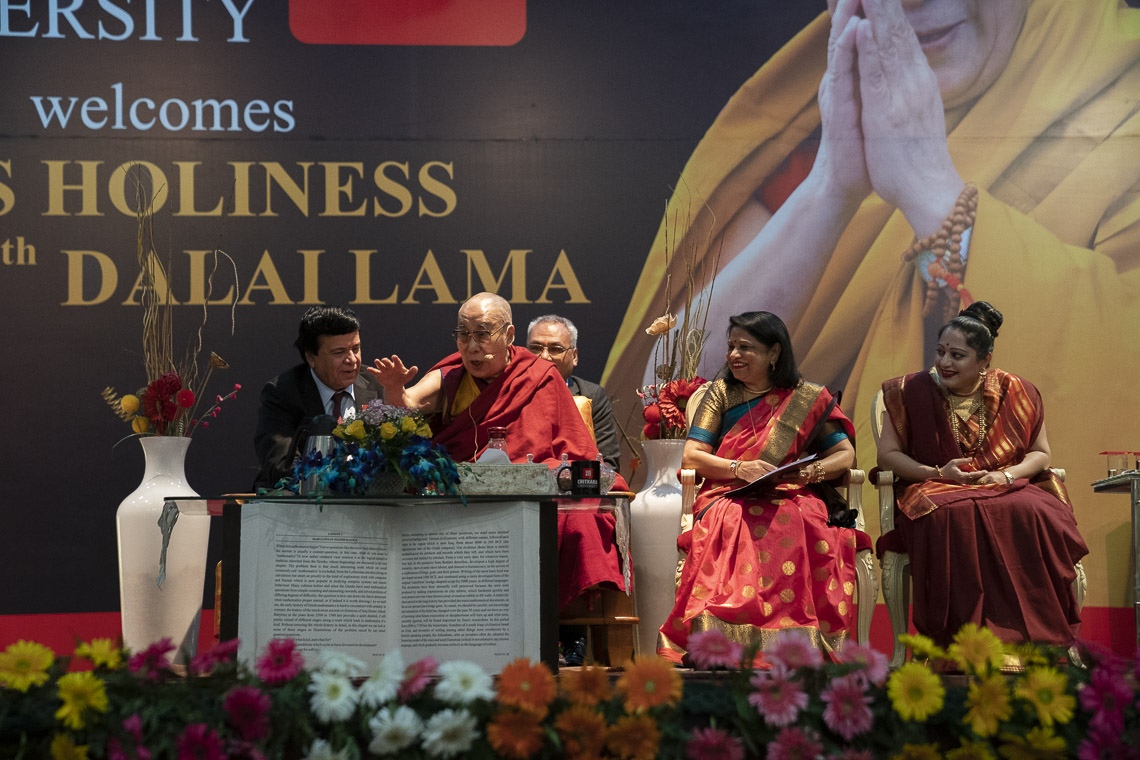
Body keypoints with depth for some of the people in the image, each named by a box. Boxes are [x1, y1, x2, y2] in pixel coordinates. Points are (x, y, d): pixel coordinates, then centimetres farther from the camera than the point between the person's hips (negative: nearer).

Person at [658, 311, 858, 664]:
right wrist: (739, 468, -10)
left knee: (796, 528, -38)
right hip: (729, 499, 0)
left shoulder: (808, 398, 15)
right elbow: (691, 455, 8)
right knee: (734, 527, -37)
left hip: (791, 499, 0)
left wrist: (813, 471, -8)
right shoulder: (720, 393, 16)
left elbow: (845, 454, 14)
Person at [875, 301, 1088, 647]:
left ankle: (1038, 640, -31)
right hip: (934, 492, -2)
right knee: (956, 518, -39)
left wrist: (1008, 475, -9)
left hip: (1007, 489, 2)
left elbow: (1040, 453, 12)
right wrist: (938, 473, -10)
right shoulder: (913, 391, 4)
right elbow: (887, 454, 4)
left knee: (1034, 514, -34)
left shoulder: (1015, 393, 8)